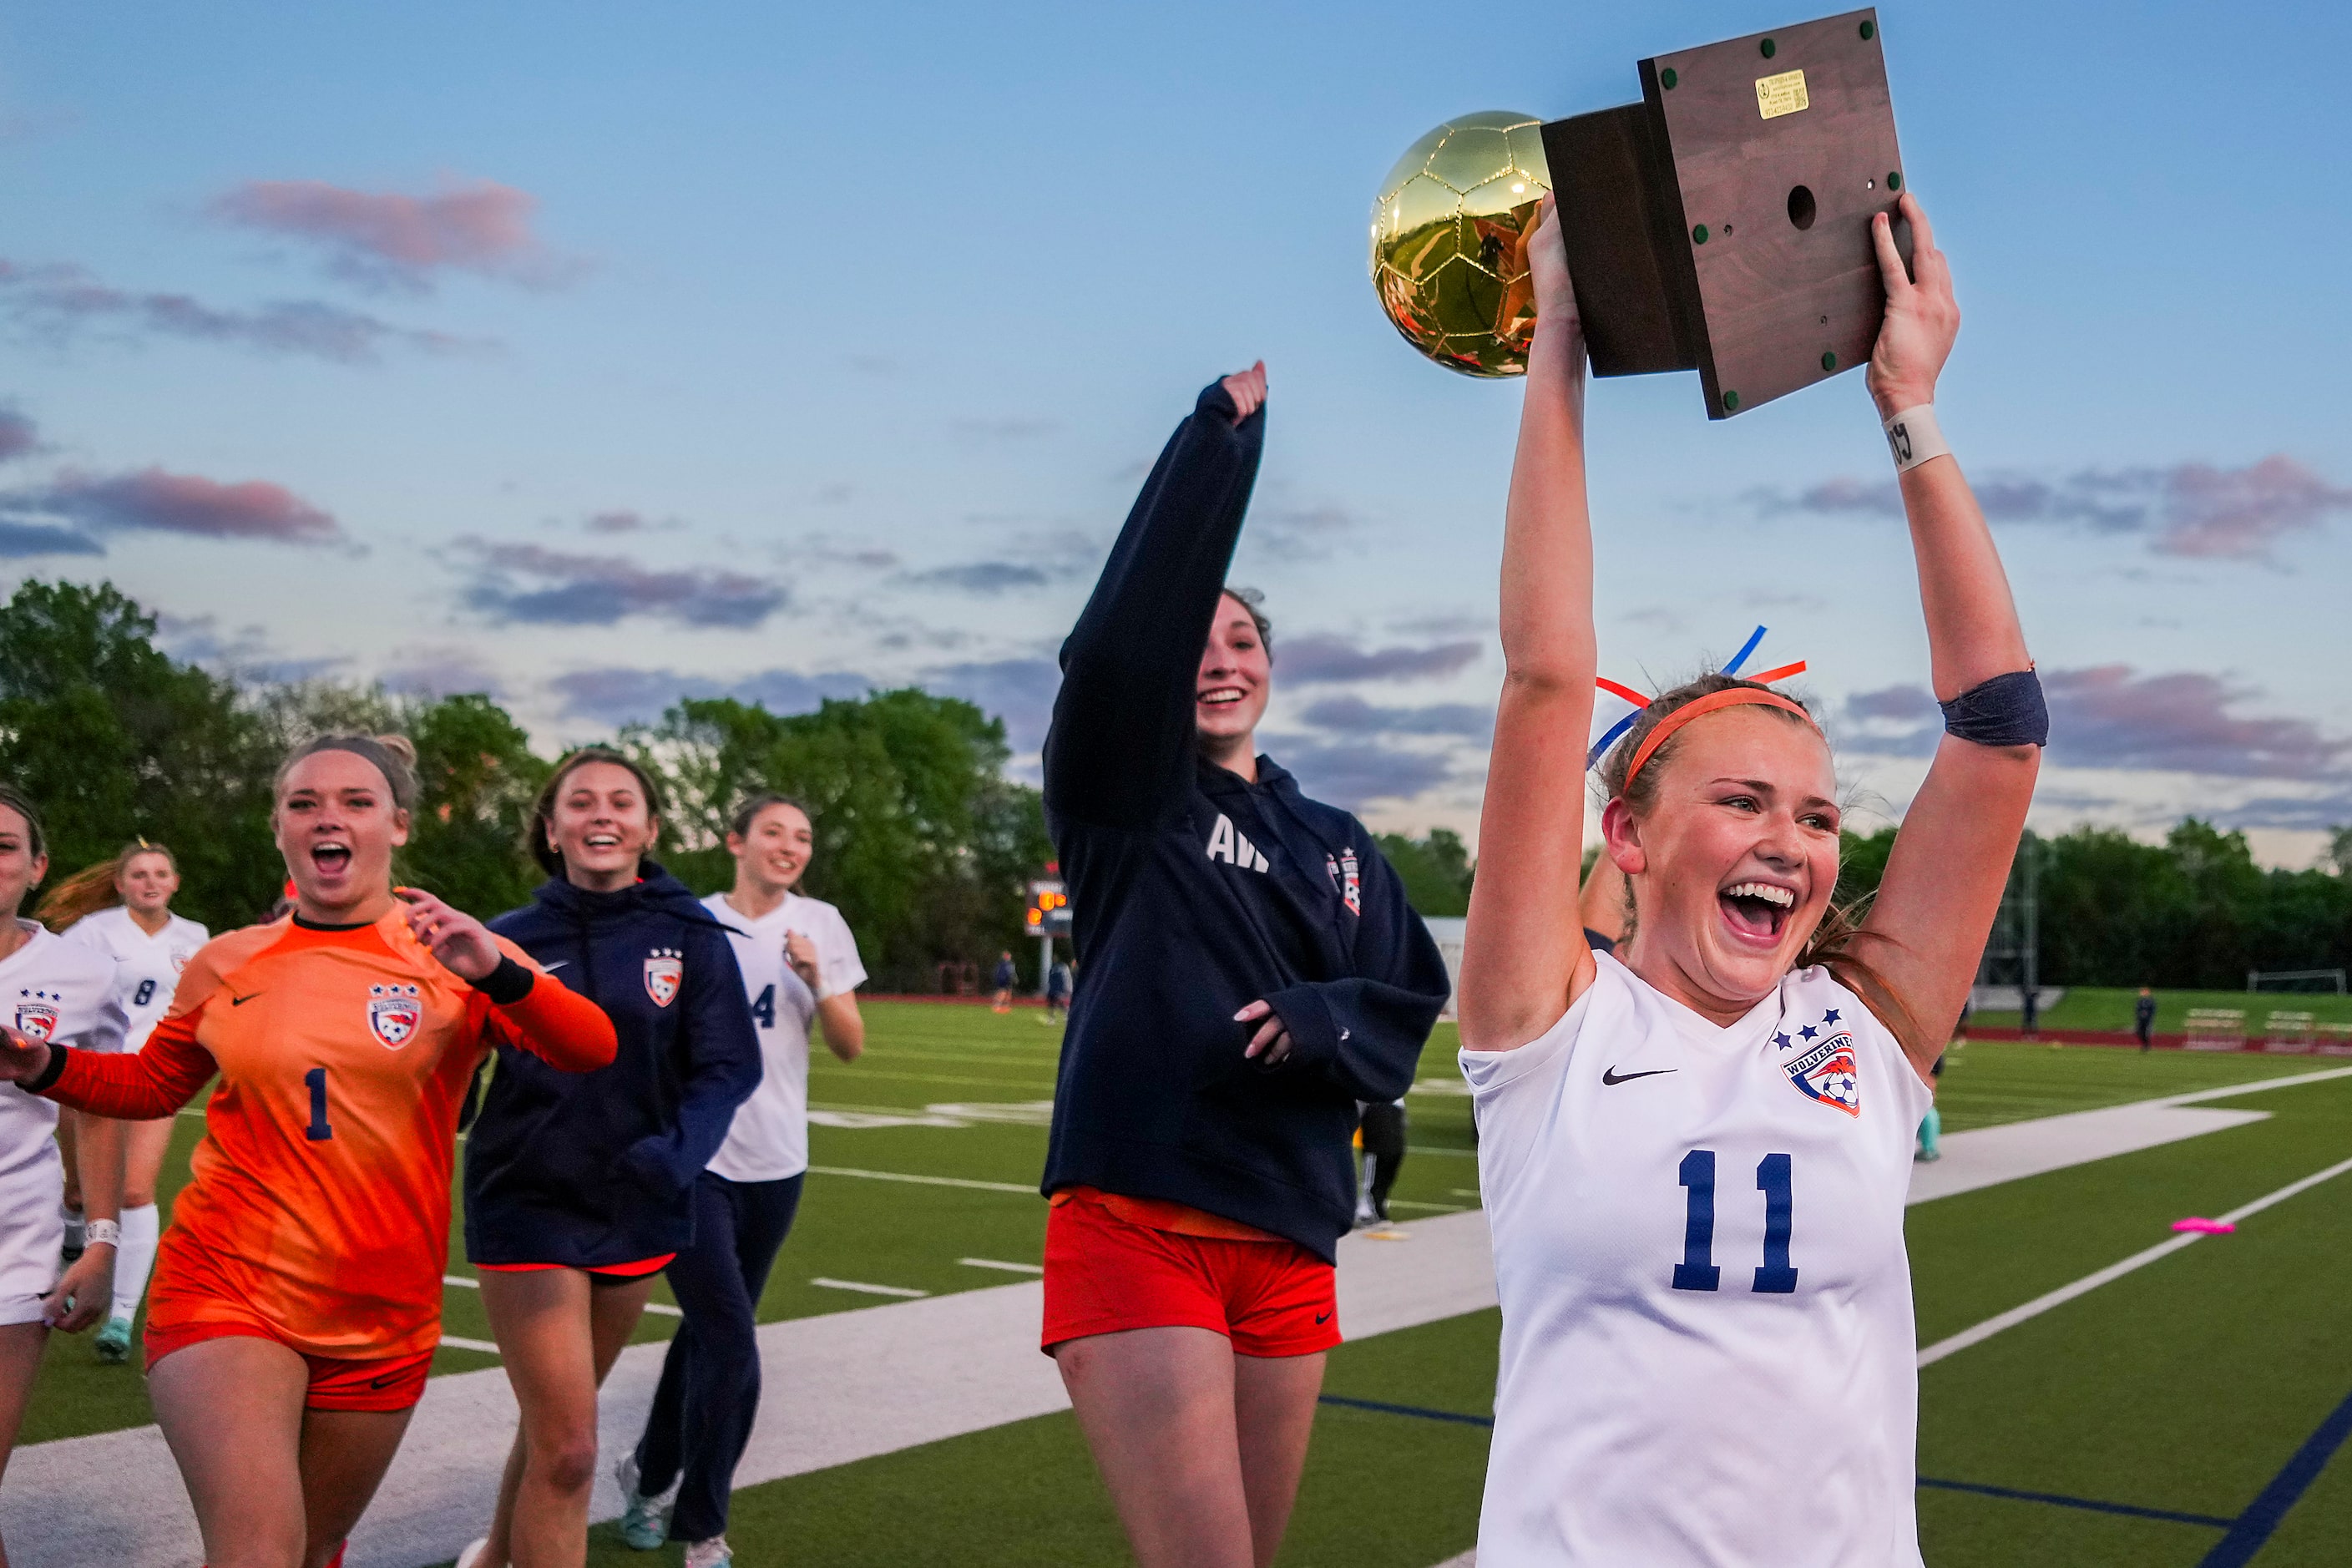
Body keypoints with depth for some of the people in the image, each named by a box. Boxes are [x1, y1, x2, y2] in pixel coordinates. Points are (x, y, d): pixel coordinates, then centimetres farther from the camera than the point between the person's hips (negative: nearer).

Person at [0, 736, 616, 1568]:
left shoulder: (451, 955, -4)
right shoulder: (227, 963, 2)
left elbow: (591, 1051, -17)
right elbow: (153, 1084, 19)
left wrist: (499, 974, -35)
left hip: (382, 1319, 1)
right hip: (228, 1289, -1)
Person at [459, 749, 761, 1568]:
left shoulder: (691, 937, -5)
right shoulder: (510, 940, -5)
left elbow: (727, 1065, -9)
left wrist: (677, 1151, -25)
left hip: (635, 1210, 3)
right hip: (527, 1205, -2)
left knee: (555, 1420, 22)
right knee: (568, 1447, -11)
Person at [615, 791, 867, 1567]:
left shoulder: (819, 924, 2)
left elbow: (851, 1047, -1)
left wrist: (816, 979, -16)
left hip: (775, 1165, 3)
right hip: (692, 1159, -3)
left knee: (710, 1332, 15)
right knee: (731, 1347, -11)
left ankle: (649, 1473, 39)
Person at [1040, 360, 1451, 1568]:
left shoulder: (1334, 842, 13)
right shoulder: (1127, 800, -1)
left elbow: (1410, 1000, 11)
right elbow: (1122, 644, -19)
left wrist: (1324, 1016, -11)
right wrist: (1220, 440, -19)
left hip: (1290, 1239, 6)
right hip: (1136, 1221, -5)